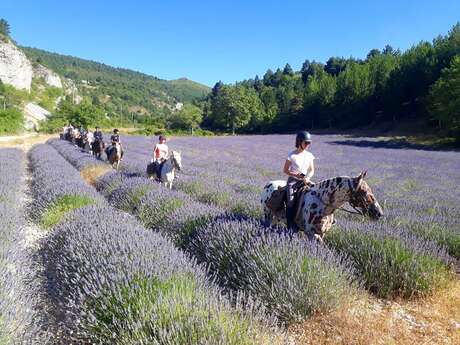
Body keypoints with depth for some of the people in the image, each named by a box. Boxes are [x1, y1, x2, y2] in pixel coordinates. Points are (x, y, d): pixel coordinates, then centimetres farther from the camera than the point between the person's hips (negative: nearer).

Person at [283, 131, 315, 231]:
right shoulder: (292, 155, -8)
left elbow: (312, 170, 10)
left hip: (304, 181, 4)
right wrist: (295, 175, -17)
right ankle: (291, 225, -6)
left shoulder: (309, 155, 4)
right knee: (291, 201, -16)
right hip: (293, 180, -4)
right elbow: (285, 170, -3)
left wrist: (308, 177, -10)